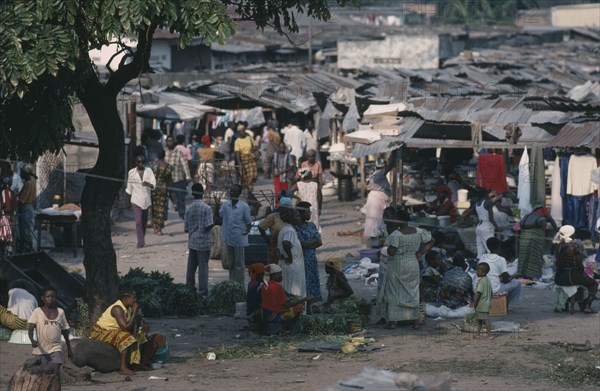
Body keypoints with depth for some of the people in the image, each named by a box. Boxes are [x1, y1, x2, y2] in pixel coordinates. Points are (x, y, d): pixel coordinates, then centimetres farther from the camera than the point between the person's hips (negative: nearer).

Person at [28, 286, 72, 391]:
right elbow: (31, 328, -11)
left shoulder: (60, 312, 7)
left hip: (55, 348, 1)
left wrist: (69, 348, 21)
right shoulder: (38, 311, -2)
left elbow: (64, 331, 16)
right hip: (41, 349, -1)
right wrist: (32, 340, -32)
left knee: (56, 373, -16)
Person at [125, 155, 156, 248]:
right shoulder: (131, 173, 0)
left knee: (144, 221, 13)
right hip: (136, 200, -2)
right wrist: (127, 201, 13)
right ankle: (140, 242, -14)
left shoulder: (148, 171, -2)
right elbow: (129, 189, 9)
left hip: (146, 200, 2)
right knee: (138, 221, -13)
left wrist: (148, 184, -33)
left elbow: (153, 185, -10)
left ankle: (142, 239, 30)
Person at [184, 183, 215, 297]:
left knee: (191, 268, 13)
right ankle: (203, 292, 0)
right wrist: (215, 222, 2)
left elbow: (186, 228, 4)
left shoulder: (189, 209, 1)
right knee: (203, 267, 0)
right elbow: (208, 226, -17)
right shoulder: (207, 208, -13)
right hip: (204, 242, -4)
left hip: (192, 243, 4)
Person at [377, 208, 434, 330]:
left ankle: (392, 321, 7)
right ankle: (415, 321, 12)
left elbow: (391, 252, -21)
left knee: (393, 292, 7)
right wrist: (420, 253, 8)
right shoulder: (418, 232, 0)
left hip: (397, 266, -5)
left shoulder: (396, 234, -18)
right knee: (412, 293, 13)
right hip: (413, 265, 5)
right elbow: (430, 242, 9)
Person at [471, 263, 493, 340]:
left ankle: (489, 335, -5)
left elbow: (478, 293, -22)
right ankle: (478, 334, 21)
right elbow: (491, 292, 17)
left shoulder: (481, 281, -18)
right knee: (479, 319, 17)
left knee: (486, 320, -6)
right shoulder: (488, 280, 10)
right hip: (487, 304, 10)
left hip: (482, 304, -10)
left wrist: (474, 303, -15)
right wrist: (489, 302, 24)